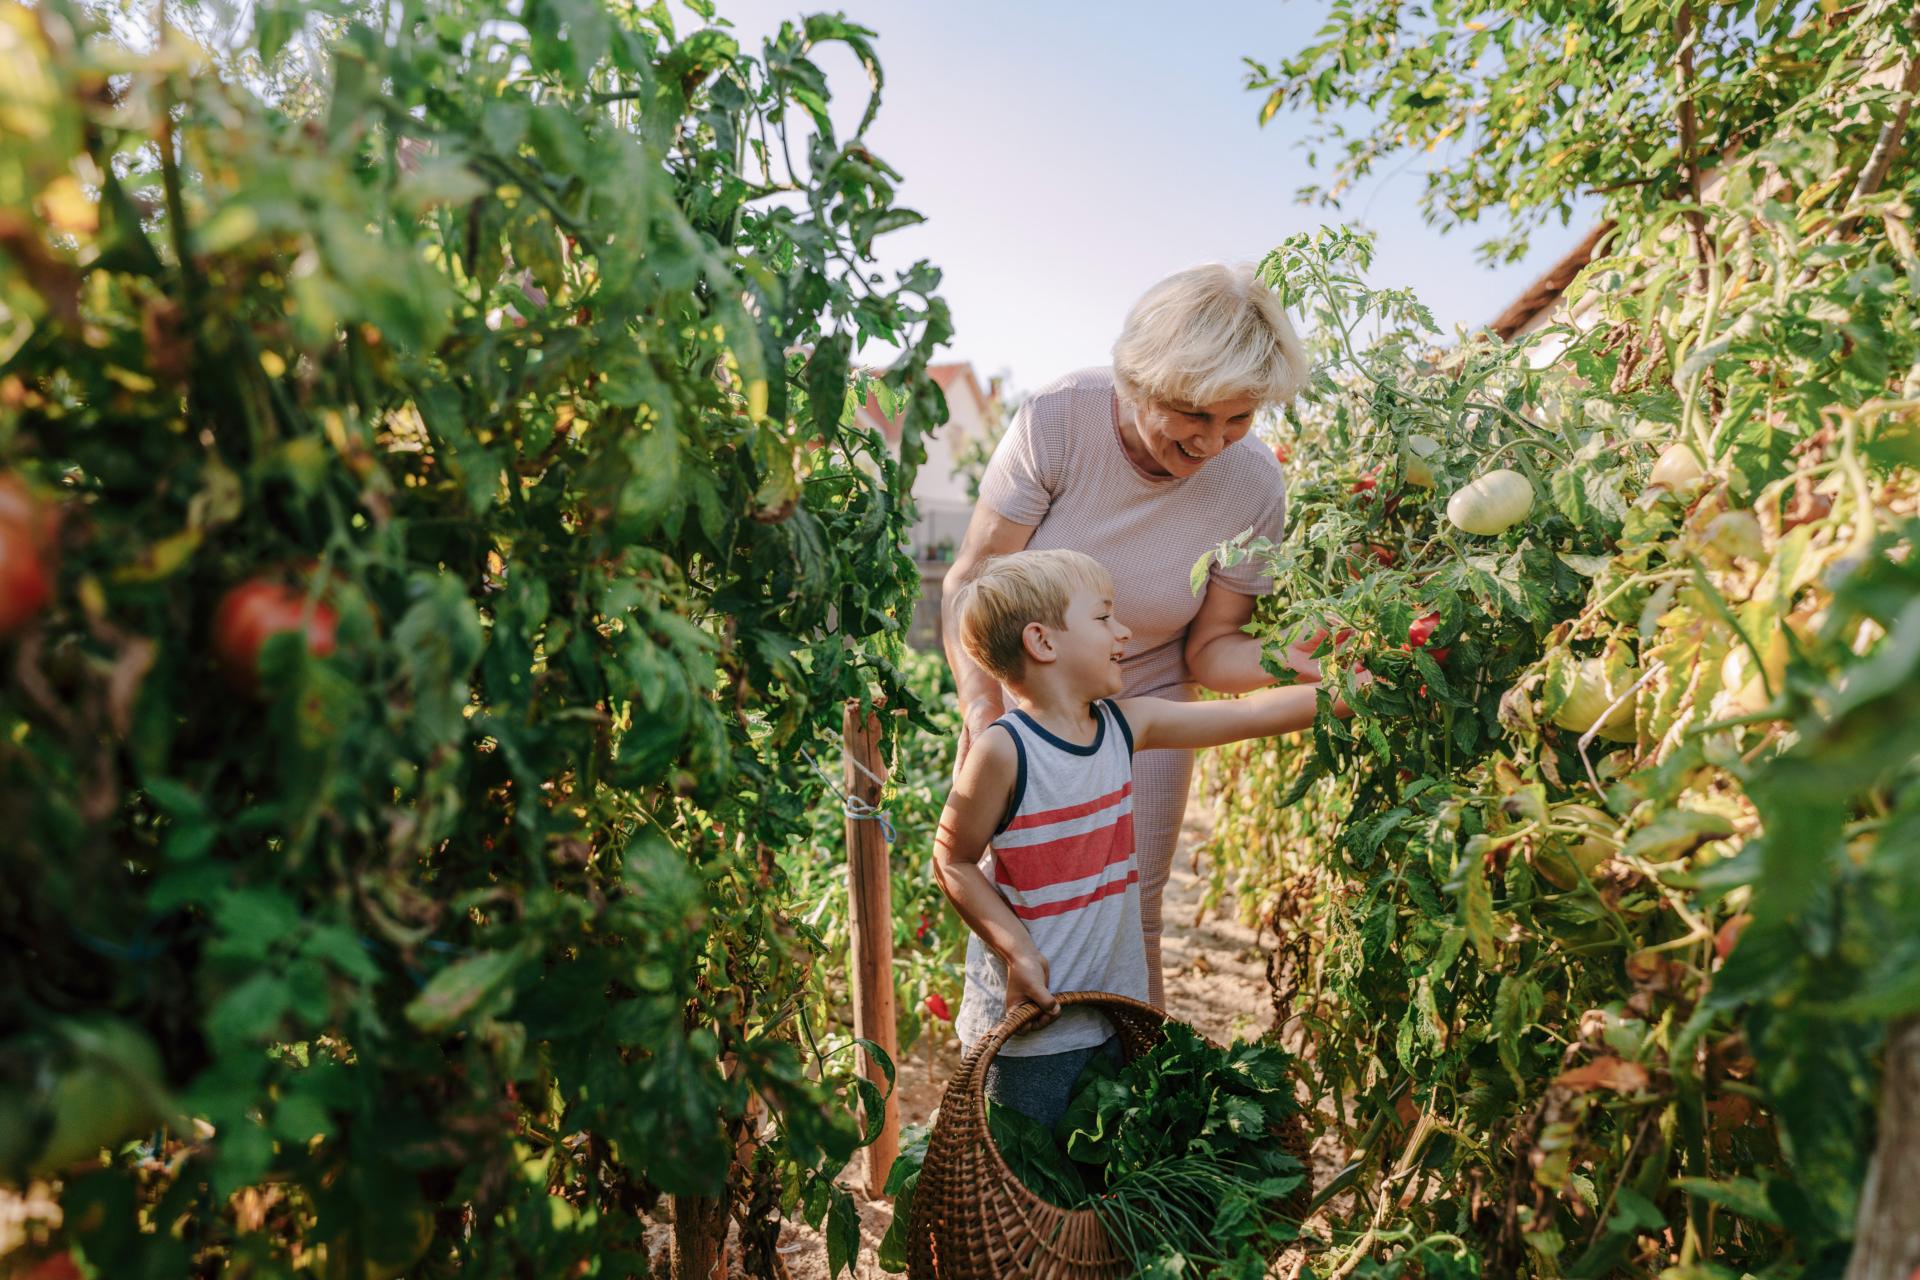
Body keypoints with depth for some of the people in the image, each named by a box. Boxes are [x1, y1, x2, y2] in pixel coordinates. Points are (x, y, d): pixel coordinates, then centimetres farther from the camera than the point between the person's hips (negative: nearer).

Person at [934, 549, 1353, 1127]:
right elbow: (953, 861, -12)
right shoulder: (1004, 751, -20)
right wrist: (1018, 953, -19)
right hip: (1031, 1020, -6)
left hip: (1113, 1011, 7)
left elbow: (1251, 714, 2)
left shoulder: (1125, 724, -1)